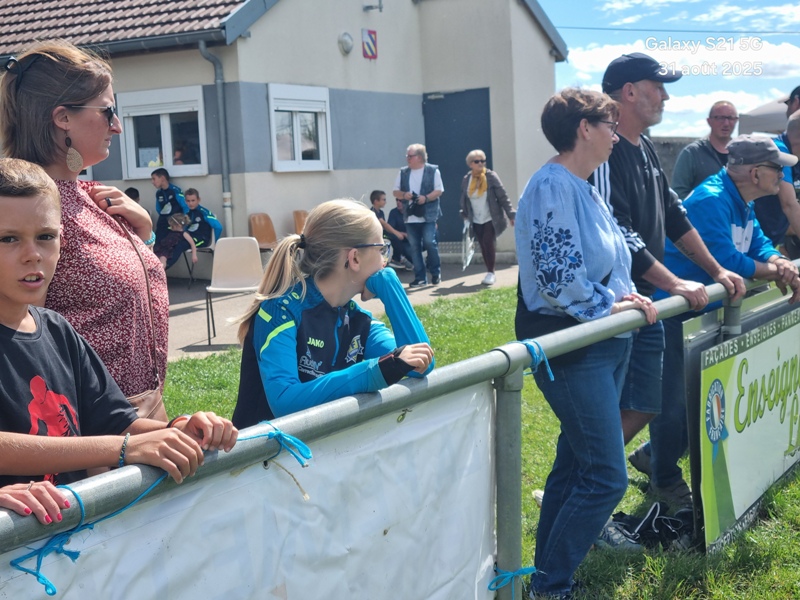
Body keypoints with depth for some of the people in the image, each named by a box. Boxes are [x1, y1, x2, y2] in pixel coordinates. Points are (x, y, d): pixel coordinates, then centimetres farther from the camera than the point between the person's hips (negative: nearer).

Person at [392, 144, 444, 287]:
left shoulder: (433, 170, -1)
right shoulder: (403, 172, 11)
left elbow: (439, 190, -5)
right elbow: (396, 191, 13)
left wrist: (426, 198, -21)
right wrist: (403, 195, -9)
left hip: (428, 215, -4)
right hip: (410, 216, 4)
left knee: (429, 242, -10)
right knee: (414, 247, 4)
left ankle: (436, 273, 10)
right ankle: (420, 277, 10)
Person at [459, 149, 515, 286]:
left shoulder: (491, 177, -9)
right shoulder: (466, 180, 1)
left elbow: (503, 197, -9)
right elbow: (464, 200, 13)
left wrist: (511, 214, -11)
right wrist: (465, 215, 14)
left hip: (491, 219, -4)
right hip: (476, 221, 4)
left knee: (488, 243, -15)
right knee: (483, 246, 7)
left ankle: (491, 273, -4)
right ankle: (489, 273, 19)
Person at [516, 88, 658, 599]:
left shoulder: (584, 188, 14)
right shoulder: (553, 186, -16)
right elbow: (557, 275, -23)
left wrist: (627, 297, 3)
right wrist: (609, 305, -13)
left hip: (605, 344, 10)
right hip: (570, 348, -10)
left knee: (575, 462, 16)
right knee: (606, 476, -8)